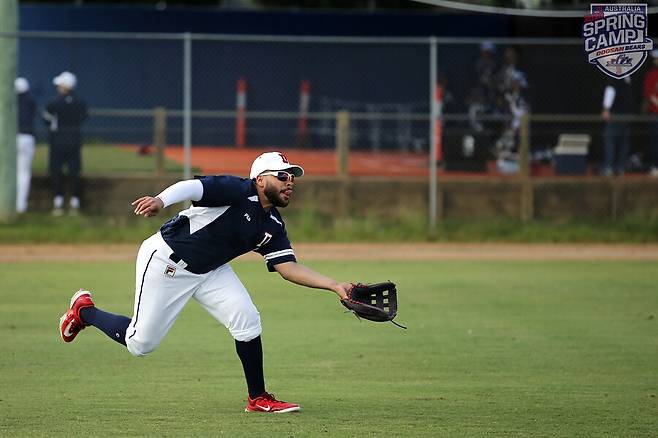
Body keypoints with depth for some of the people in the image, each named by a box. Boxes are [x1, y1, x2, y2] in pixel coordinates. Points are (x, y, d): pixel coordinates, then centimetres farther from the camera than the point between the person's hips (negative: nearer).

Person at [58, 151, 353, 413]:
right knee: (140, 343, -2)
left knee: (247, 321, -12)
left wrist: (334, 286, -14)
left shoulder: (273, 226, 2)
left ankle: (258, 398, 1)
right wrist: (160, 200, -56)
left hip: (210, 270, 7)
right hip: (166, 260, -7)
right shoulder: (238, 192, -22)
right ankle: (84, 310, 25)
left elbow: (288, 267, -2)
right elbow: (192, 187, -36)